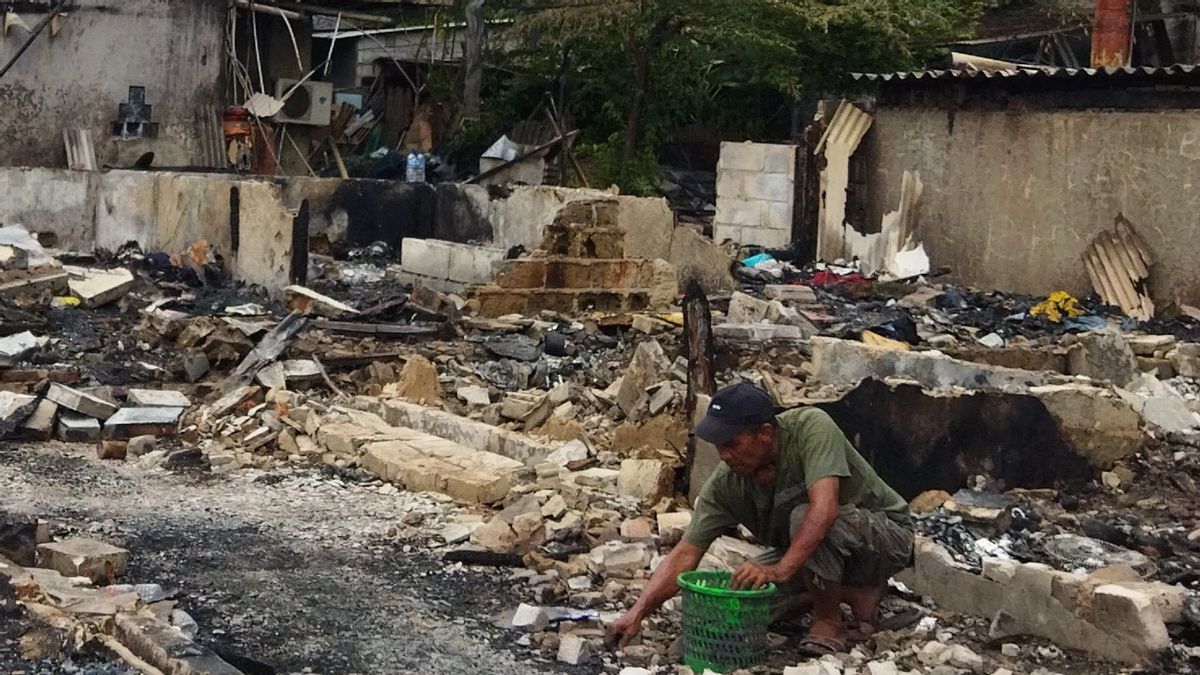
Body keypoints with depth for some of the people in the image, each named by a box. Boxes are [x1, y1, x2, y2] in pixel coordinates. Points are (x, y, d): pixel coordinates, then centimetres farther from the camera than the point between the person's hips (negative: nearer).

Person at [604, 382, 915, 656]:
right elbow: (685, 555, -16)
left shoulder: (812, 427, -31)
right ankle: (855, 593, 3)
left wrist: (781, 569, -53)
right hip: (805, 552, 6)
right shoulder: (726, 482, -16)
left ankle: (829, 621, -12)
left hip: (886, 533, -6)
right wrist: (637, 613, -28)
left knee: (804, 515, -35)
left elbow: (825, 508, -44)